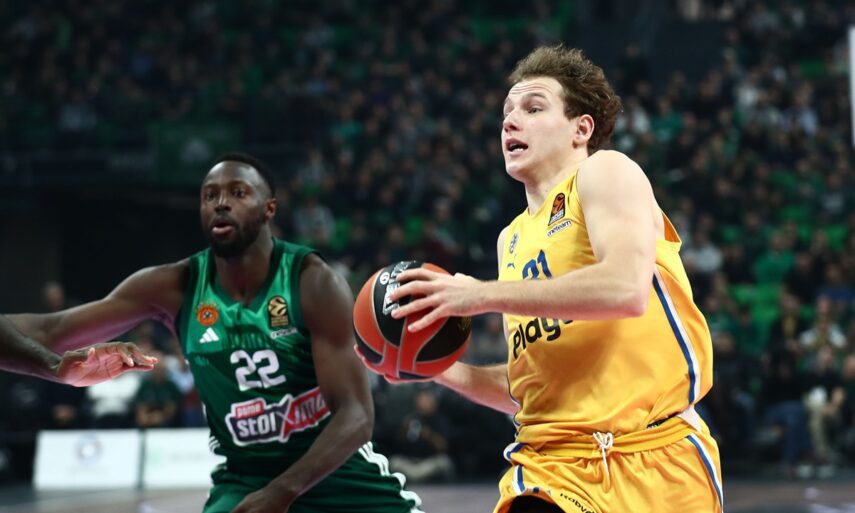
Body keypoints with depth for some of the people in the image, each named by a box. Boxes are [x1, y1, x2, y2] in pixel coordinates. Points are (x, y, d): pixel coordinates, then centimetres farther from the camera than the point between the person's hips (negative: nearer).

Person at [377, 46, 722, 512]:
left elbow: (626, 288, -20)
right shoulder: (513, 239, 20)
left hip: (656, 460, -5)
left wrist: (484, 295, -16)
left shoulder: (604, 172, 1)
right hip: (556, 471, 5)